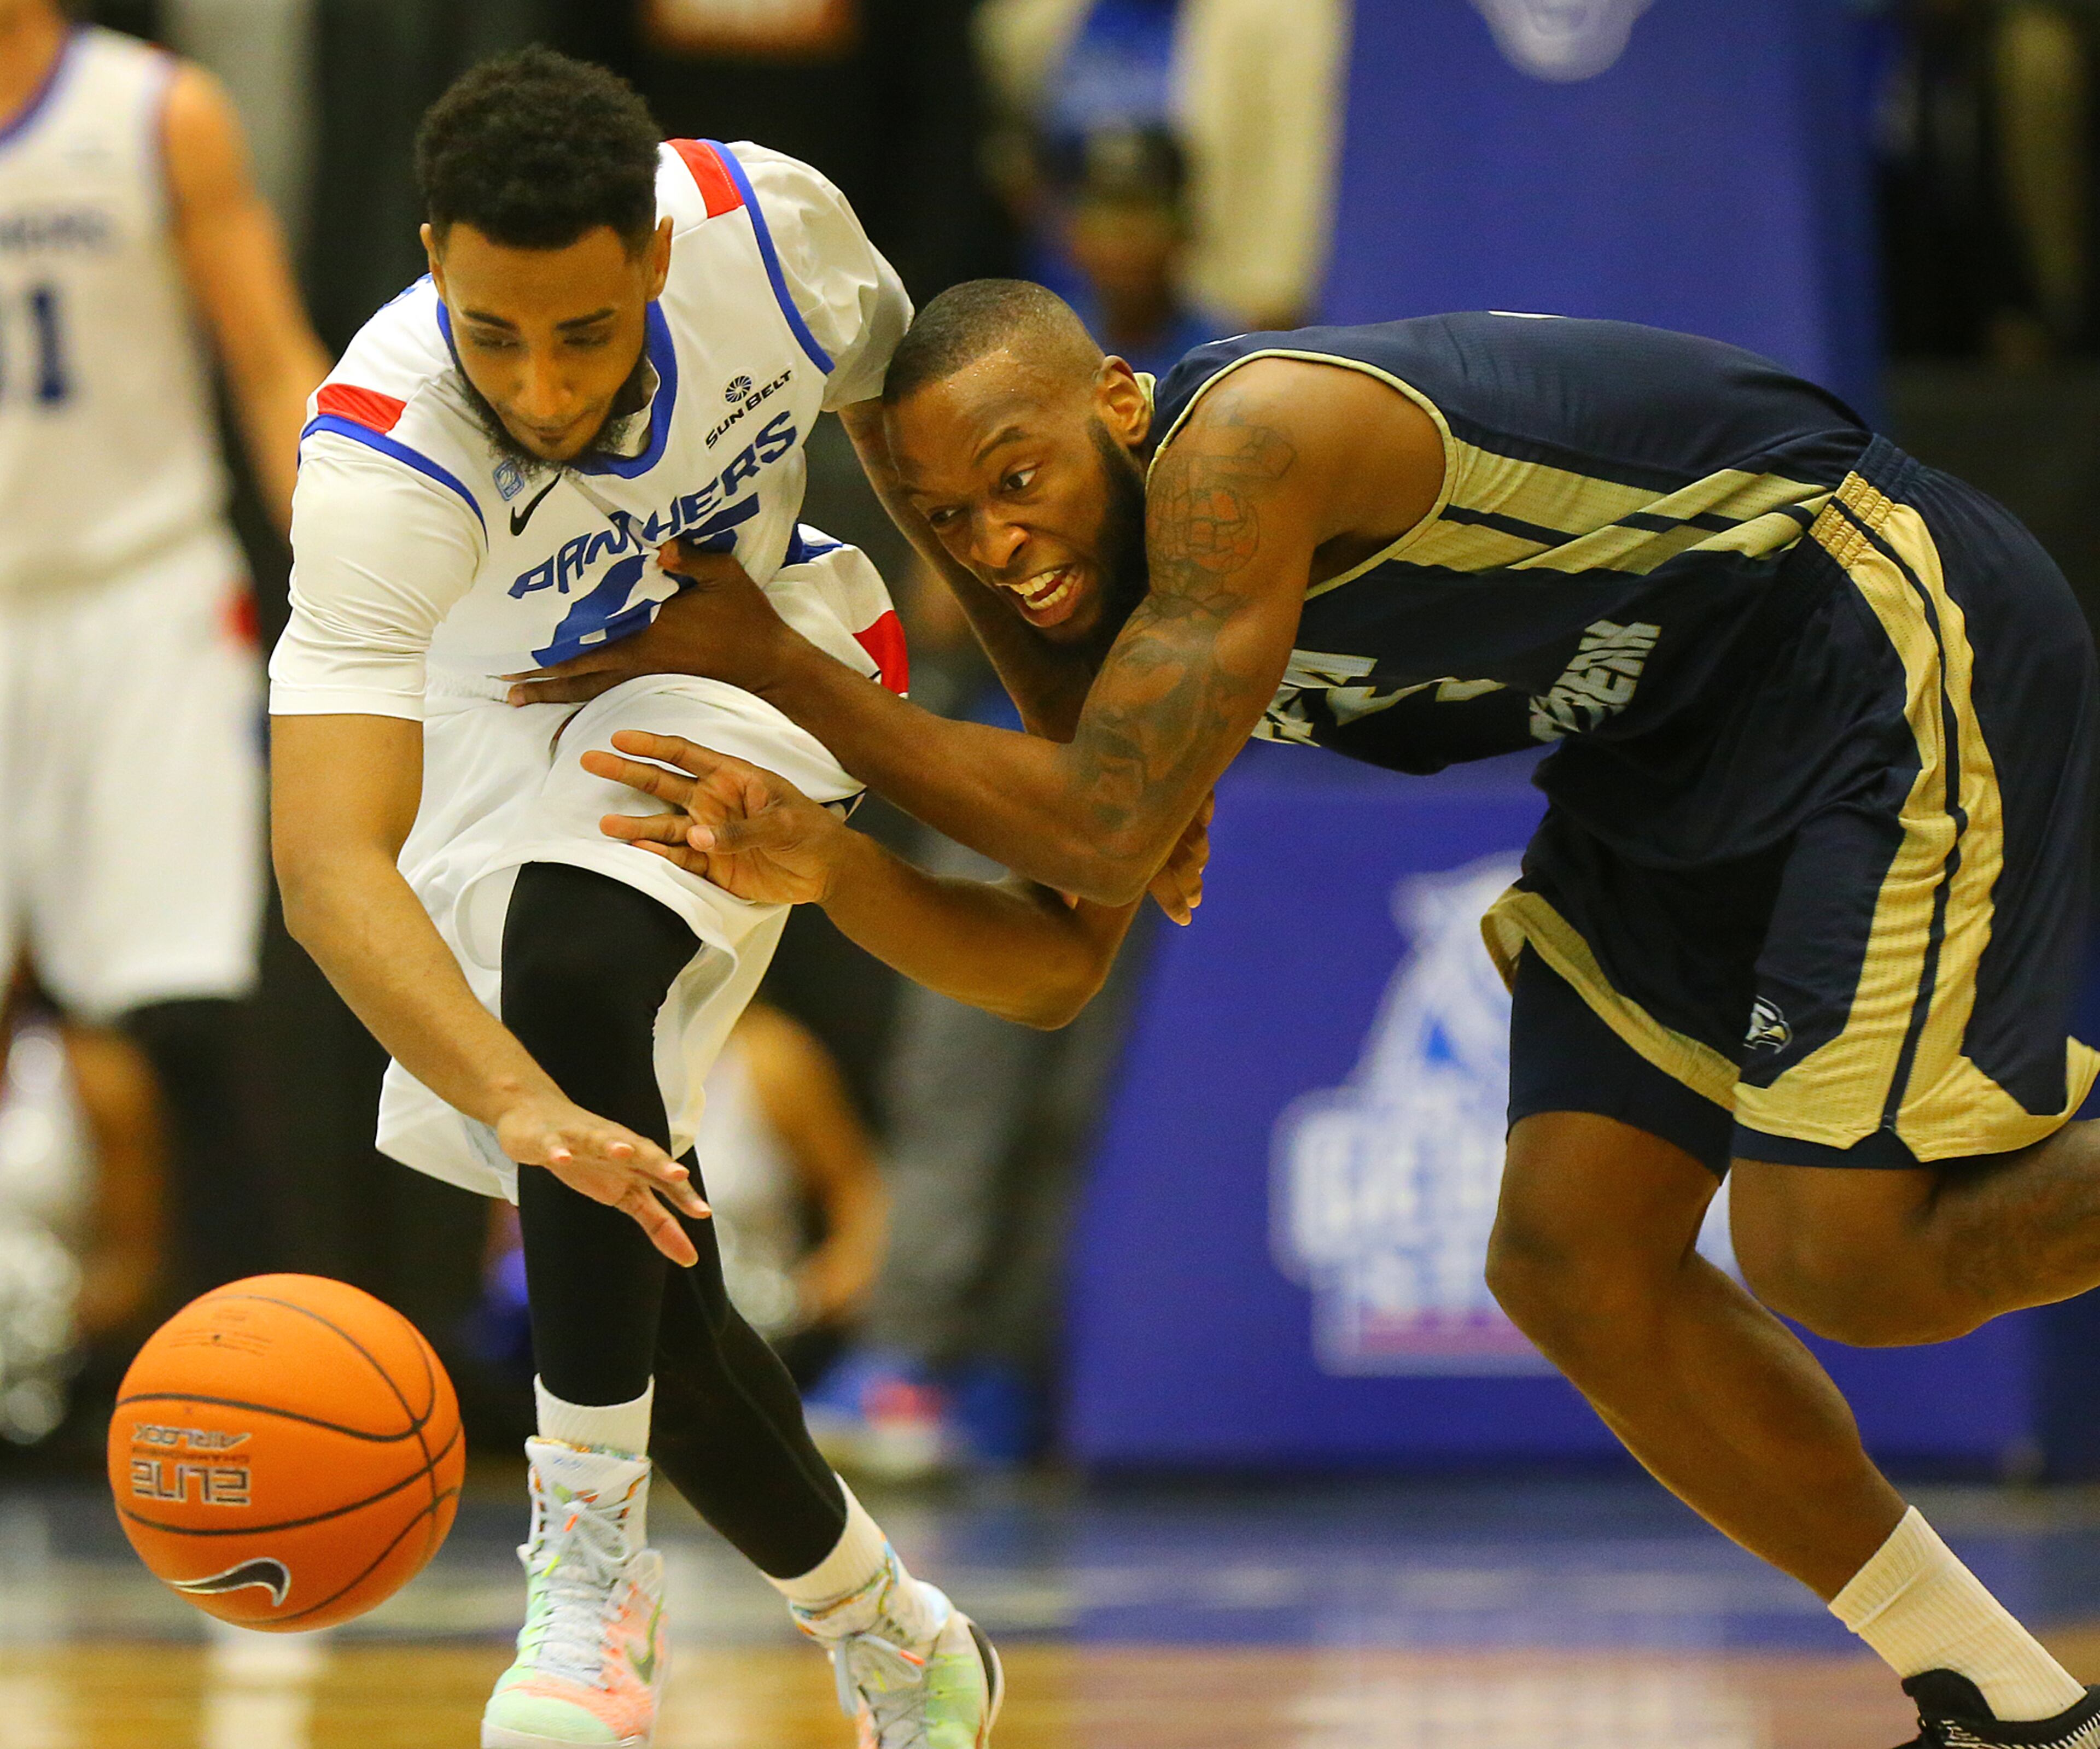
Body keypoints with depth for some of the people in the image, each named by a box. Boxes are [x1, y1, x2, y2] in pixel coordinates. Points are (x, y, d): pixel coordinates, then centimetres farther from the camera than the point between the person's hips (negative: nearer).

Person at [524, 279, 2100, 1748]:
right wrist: (812, 852, -16)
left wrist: (775, 665, -24)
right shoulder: (1110, 569, 2)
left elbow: (1102, 838, -30)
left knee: (1844, 1254, -22)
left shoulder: (1246, 443, -27)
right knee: (1571, 1262, 3)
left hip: (1883, 633, -10)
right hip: (1679, 740, 10)